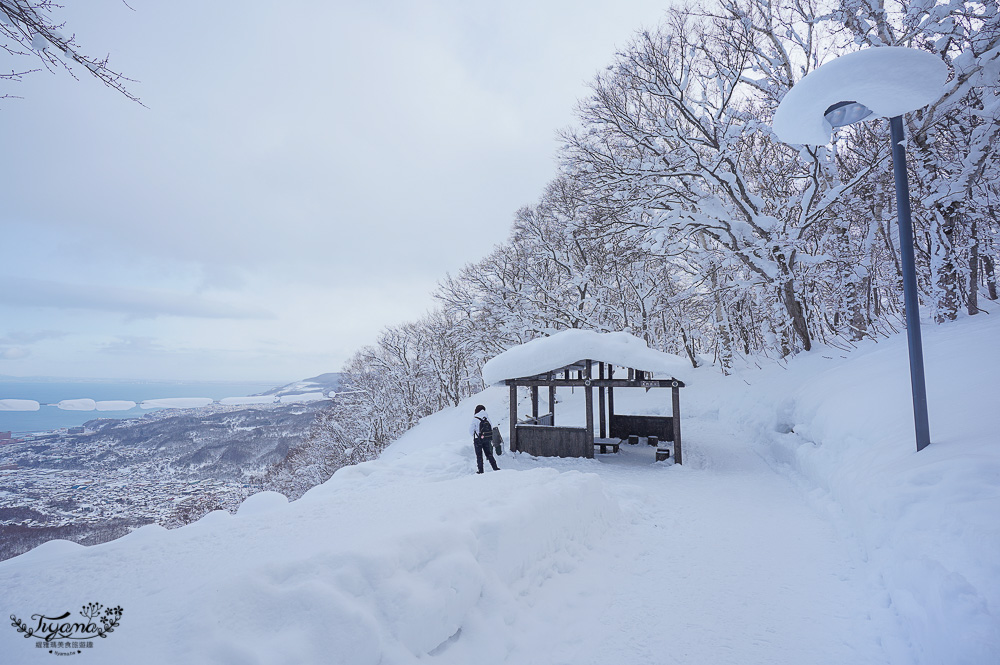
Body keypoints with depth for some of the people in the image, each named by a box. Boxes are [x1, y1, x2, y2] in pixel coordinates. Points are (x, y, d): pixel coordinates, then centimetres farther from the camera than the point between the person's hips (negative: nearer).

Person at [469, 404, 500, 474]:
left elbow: (471, 431, -10)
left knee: (479, 455, 7)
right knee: (489, 453, 16)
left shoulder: (475, 419, -15)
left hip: (478, 439, -4)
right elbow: (491, 428, 5)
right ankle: (495, 467, 14)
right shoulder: (487, 418, -2)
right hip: (487, 439, 4)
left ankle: (481, 470, 8)